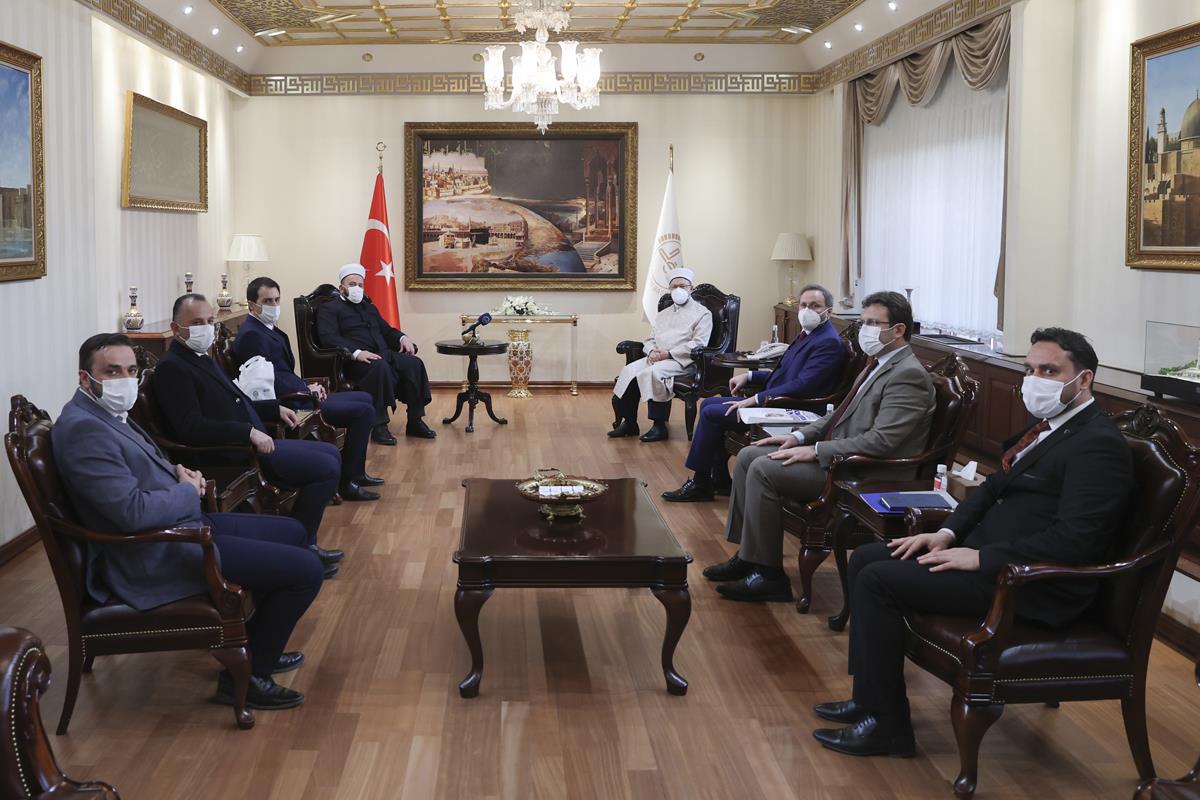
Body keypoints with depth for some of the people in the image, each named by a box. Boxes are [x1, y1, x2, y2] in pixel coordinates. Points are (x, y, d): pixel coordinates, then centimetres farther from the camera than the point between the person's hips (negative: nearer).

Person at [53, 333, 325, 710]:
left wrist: (180, 474, 5)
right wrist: (188, 491, -11)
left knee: (292, 533, 22)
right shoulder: (83, 428, -22)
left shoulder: (109, 414, 9)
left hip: (182, 524, 11)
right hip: (155, 558, -11)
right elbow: (133, 511, -29)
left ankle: (255, 646, 32)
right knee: (305, 569, -13)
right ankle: (245, 677, 2)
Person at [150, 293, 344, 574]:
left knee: (331, 454, 14)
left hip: (252, 442, 11)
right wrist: (250, 432, -28)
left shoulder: (203, 359, 17)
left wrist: (276, 408, 19)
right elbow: (191, 428, -25)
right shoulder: (172, 368, -14)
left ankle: (305, 543, 15)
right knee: (326, 467, -16)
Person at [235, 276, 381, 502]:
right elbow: (272, 382, -22)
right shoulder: (252, 334, -17)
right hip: (289, 406, -11)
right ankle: (347, 481, -7)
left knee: (364, 399, 19)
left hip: (299, 396, 11)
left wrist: (309, 387, 0)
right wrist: (308, 390, -12)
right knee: (364, 411, -14)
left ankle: (356, 472, 23)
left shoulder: (268, 328, 15)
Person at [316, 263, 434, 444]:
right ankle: (379, 426, -33)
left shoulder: (369, 306, 31)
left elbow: (386, 329, 34)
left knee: (414, 363, -22)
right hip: (356, 360, -6)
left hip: (384, 354, 7)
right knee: (379, 367, -39)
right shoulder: (329, 308, 8)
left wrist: (402, 337, 9)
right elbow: (328, 337, -9)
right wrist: (356, 353, -24)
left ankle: (414, 422, -19)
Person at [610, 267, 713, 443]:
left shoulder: (702, 313, 5)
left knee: (652, 373, -34)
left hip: (681, 360, -6)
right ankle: (629, 422, -15)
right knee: (629, 371, -21)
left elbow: (698, 344, -7)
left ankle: (659, 426, -29)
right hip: (656, 358, 6)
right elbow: (650, 340, 22)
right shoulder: (663, 314, 27)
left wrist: (669, 353, -15)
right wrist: (652, 351, -4)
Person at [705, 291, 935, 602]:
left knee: (763, 470, -21)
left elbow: (880, 441, -24)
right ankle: (748, 554, 8)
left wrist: (815, 451, -20)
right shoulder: (879, 365, 15)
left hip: (863, 477, -10)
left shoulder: (909, 375, -17)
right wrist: (800, 436, 7)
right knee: (748, 456, 3)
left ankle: (768, 574, -11)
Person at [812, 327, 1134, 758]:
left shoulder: (1098, 444, -18)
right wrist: (948, 533, 3)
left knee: (878, 580, -17)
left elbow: (1073, 540, -25)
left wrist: (980, 558, -21)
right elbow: (994, 486, 18)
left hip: (1035, 584, -10)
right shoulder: (1050, 424, 12)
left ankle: (887, 725, -6)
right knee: (866, 559, 7)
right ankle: (870, 697, 14)